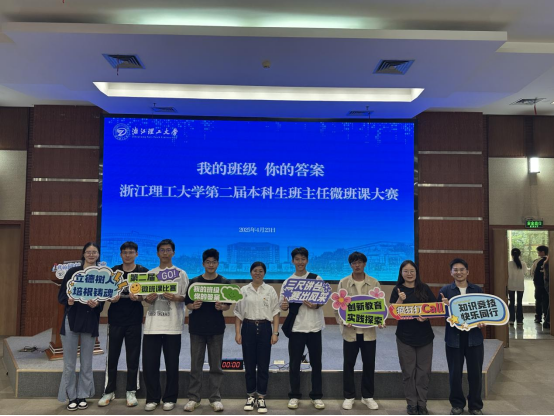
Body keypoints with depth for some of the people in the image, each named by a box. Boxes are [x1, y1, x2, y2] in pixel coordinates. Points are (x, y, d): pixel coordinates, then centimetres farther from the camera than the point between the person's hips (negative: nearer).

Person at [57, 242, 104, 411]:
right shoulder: (72, 272, -1)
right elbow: (61, 295, 0)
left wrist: (97, 304, -19)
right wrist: (68, 301, -20)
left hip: (90, 322, 1)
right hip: (71, 320, -1)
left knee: (87, 363, 10)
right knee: (69, 363, 5)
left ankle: (83, 396, 23)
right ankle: (72, 397, 19)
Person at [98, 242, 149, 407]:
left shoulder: (143, 272, 0)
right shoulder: (113, 271, 4)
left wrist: (138, 297, -21)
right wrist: (110, 298, -15)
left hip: (134, 320, -1)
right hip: (115, 319, 1)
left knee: (133, 357, 5)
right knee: (112, 356, 5)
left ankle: (131, 392, 16)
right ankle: (109, 391, 18)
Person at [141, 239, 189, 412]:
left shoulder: (181, 273, 6)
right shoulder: (150, 273, 13)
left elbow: (186, 297, 2)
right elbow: (144, 295, 13)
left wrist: (175, 298, -18)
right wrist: (148, 299, -10)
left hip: (172, 325, -2)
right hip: (152, 325, 2)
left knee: (172, 364, 4)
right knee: (149, 363, 2)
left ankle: (170, 398, 17)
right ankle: (152, 398, 16)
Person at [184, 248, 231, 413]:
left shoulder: (224, 282, 3)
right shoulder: (194, 282, 3)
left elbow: (228, 305, 3)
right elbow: (188, 304, 4)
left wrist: (221, 306, -18)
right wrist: (193, 306, -18)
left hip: (216, 328, 0)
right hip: (197, 327, 1)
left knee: (215, 365, 5)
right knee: (196, 365, 6)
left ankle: (215, 398, 13)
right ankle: (193, 398, 15)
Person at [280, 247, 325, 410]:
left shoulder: (317, 278, 3)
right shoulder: (288, 281, 6)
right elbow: (282, 302, 4)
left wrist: (316, 305, -21)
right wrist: (283, 306, -20)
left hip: (314, 326, -1)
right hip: (296, 327, 1)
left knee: (316, 363, 6)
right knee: (294, 363, 6)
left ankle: (317, 396, 18)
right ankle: (294, 396, 18)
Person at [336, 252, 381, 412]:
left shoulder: (374, 283, 2)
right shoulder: (343, 283, 0)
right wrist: (343, 321, -15)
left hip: (369, 330, 1)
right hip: (350, 330, -1)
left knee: (369, 364, 9)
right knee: (348, 364, 8)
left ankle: (368, 396, 25)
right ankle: (349, 396, 22)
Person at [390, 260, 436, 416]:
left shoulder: (424, 289, 3)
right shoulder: (398, 290, -1)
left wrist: (427, 316, -16)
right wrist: (400, 299, -23)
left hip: (424, 335, 1)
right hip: (405, 336, -1)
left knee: (424, 370, 6)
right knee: (408, 371, 5)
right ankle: (412, 403, 17)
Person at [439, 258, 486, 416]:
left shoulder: (477, 290, 4)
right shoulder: (445, 290, -1)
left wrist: (483, 321, -14)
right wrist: (444, 305, -26)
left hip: (474, 337, 1)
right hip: (454, 337, -1)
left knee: (475, 373, 9)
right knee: (455, 373, 8)